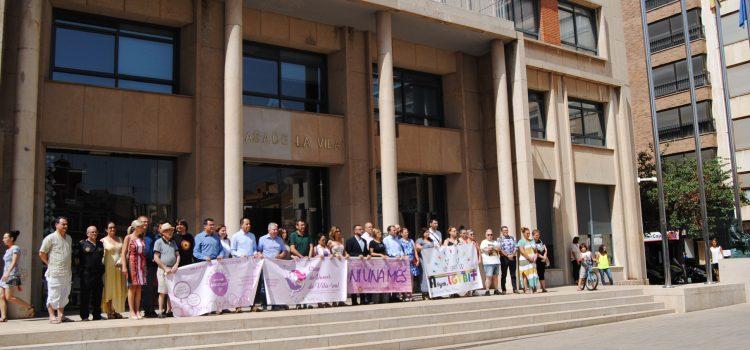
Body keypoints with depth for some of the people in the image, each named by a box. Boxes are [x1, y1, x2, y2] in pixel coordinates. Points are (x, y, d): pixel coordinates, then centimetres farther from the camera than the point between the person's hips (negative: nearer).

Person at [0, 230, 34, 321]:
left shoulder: (15, 248, -6)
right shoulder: (7, 250, 21)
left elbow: (14, 262, -19)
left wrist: (7, 273, -31)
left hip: (12, 276, -9)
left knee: (9, 298, -11)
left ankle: (29, 307, -3)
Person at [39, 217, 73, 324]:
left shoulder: (69, 238, 15)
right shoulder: (50, 238, -6)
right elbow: (42, 253, -4)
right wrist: (50, 264, -4)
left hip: (67, 272, 7)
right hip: (54, 272, -7)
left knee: (64, 295, 11)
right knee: (53, 295, -3)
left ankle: (60, 315, 20)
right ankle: (52, 316, 5)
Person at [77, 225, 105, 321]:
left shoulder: (100, 244, 16)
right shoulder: (82, 244, 1)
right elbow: (77, 258, 1)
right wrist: (81, 268, -4)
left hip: (98, 273, 5)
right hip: (86, 273, -5)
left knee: (97, 295, 8)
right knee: (85, 295, -3)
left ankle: (97, 314, 15)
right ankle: (84, 316, 2)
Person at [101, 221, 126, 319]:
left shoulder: (119, 239, 14)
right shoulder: (103, 240, 1)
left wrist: (120, 261, -6)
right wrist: (102, 267, -13)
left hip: (119, 267, 4)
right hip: (108, 267, -4)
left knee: (119, 289, 3)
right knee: (109, 288, -2)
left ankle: (117, 310, 8)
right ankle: (109, 312, 1)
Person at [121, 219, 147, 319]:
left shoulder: (141, 238, 13)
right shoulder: (128, 238, -2)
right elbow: (123, 253, -5)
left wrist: (144, 266, 7)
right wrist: (124, 266, -13)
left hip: (141, 264, 5)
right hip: (132, 263, -5)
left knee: (139, 287, 4)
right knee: (132, 287, -3)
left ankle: (137, 311, 7)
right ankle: (132, 312, 0)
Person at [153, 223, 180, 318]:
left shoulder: (173, 242, 15)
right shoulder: (159, 242, -2)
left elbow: (178, 255, 14)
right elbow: (156, 258, -7)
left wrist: (176, 265, -4)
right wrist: (165, 268, -11)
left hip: (173, 270, 5)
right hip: (163, 270, -5)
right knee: (163, 292, -5)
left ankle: (169, 310, 11)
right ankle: (161, 311, 0)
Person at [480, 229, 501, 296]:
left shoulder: (495, 242, 21)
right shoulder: (484, 242, 3)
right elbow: (486, 250, -13)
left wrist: (491, 247, -5)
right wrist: (495, 248, 2)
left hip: (496, 262, 6)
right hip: (488, 263, -6)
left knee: (495, 276, 8)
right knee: (489, 277, -11)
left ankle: (496, 290, 13)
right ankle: (487, 291, -10)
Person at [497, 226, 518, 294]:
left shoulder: (512, 238, 12)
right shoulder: (499, 239, 1)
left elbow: (515, 248, 6)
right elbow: (500, 250, -7)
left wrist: (512, 255, -10)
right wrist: (507, 255, -14)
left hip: (512, 258, 3)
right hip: (504, 258, -3)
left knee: (513, 274, 5)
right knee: (503, 275, 1)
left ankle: (515, 289, 8)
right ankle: (503, 290, 5)